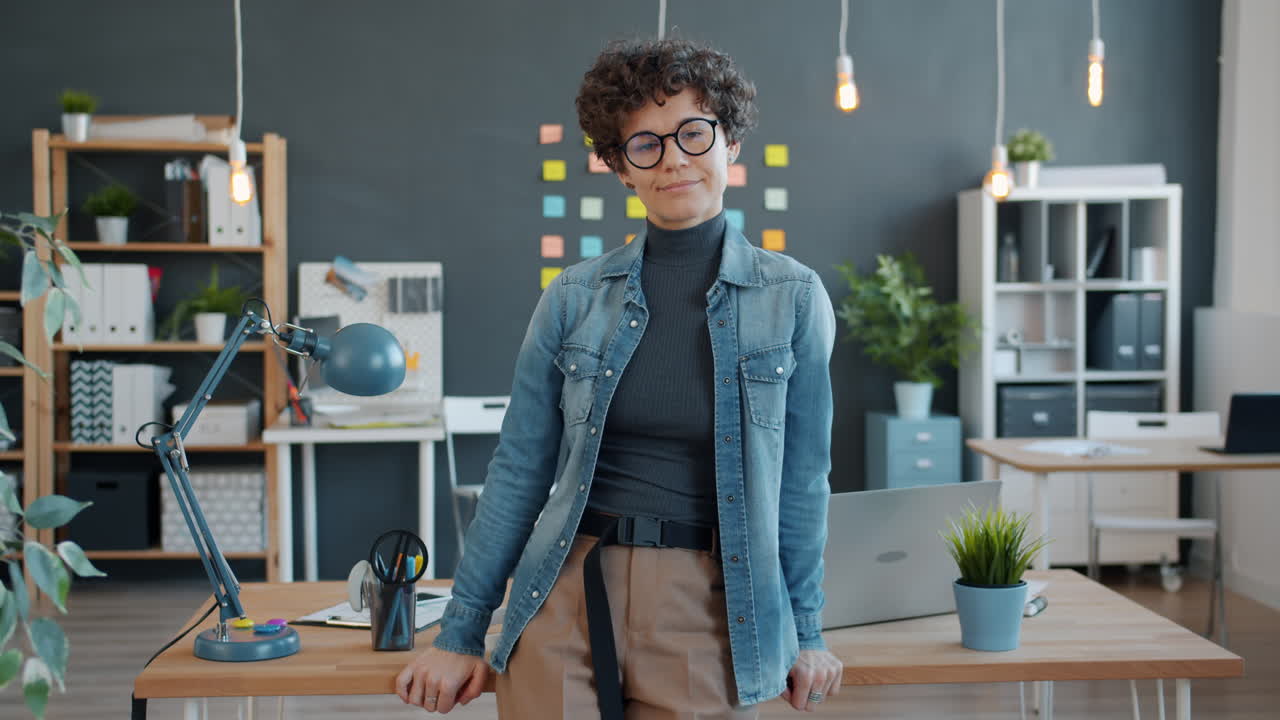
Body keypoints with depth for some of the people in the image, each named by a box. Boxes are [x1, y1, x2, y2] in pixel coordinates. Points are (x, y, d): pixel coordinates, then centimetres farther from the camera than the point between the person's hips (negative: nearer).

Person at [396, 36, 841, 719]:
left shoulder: (793, 298, -1)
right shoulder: (574, 297, 1)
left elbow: (801, 477, 5)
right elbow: (519, 470, 5)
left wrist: (806, 631, 9)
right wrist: (460, 634, 6)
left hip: (706, 611, 0)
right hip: (568, 599, 1)